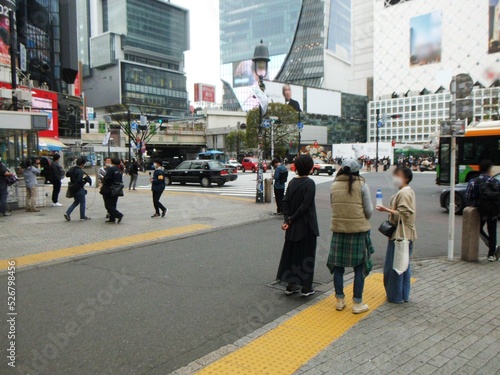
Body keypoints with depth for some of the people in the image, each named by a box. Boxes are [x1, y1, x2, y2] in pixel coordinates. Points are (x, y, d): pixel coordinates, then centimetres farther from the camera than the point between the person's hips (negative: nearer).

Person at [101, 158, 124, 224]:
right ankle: (112, 219, 15)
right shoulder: (119, 171, 10)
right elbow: (121, 181, 10)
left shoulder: (110, 169, -12)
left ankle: (119, 215, -14)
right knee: (113, 205, 14)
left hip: (108, 190, -7)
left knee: (108, 205, -2)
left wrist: (103, 183, -4)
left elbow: (107, 178, -21)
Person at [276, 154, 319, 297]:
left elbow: (285, 202, 0)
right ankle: (306, 287, 12)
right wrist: (291, 220, -11)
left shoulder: (292, 182, 5)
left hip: (293, 227, 6)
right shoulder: (309, 183, -14)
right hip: (306, 226, -6)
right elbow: (305, 205, -20)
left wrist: (288, 220, -4)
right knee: (307, 255, 5)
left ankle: (291, 285, 21)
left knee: (292, 253, 13)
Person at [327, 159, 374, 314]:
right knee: (359, 268, 9)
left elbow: (333, 207, 6)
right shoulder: (362, 185, -8)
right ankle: (357, 304, 15)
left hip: (338, 230, 3)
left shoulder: (334, 186, 0)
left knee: (338, 266, 12)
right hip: (359, 230, -3)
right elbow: (369, 211, -5)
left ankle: (340, 301, 22)